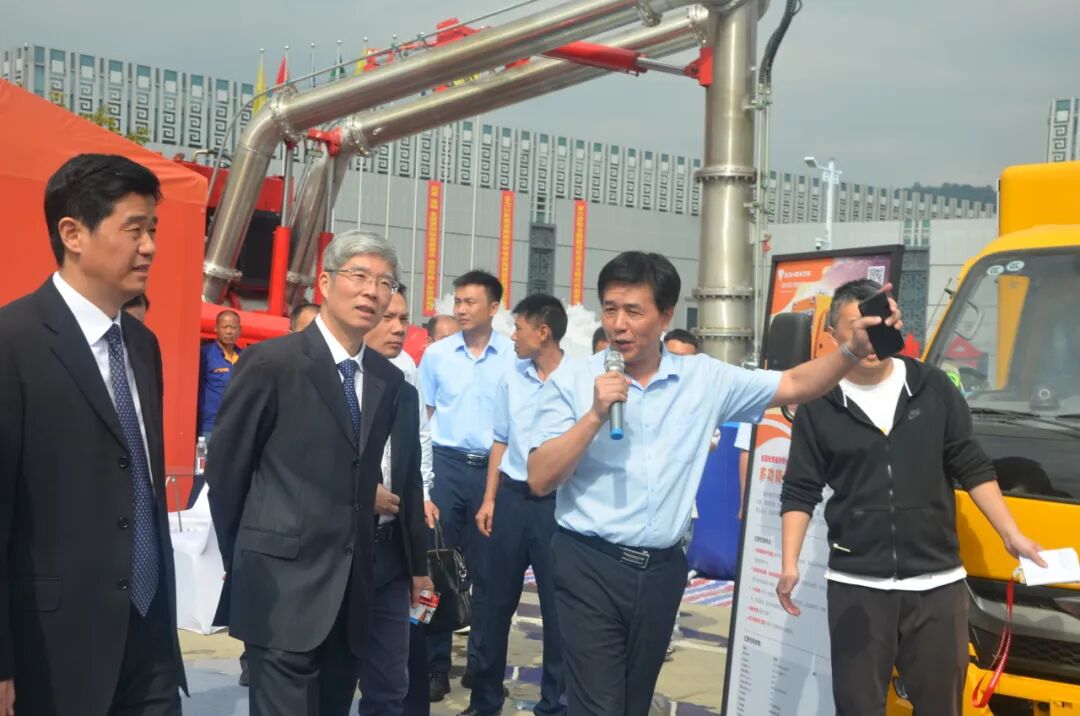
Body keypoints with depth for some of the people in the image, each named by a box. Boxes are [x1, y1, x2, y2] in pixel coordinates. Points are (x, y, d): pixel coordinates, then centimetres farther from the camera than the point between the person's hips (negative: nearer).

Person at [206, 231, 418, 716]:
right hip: (283, 588, -5)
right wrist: (242, 561, 4)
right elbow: (225, 469, -2)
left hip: (352, 591, 6)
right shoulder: (270, 363, -8)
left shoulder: (390, 381, 9)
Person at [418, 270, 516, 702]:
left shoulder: (514, 356, -2)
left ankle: (480, 663, 22)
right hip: (446, 464, 1)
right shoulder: (436, 353, 3)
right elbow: (421, 415, 7)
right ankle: (436, 665, 12)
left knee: (487, 569, 9)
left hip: (494, 468, -1)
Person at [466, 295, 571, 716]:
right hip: (512, 496, 5)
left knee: (556, 605, 6)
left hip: (557, 501, -4)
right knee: (498, 600, 13)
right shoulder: (511, 378, 6)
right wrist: (489, 499, 11)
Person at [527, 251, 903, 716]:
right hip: (589, 567, -3)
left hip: (662, 570, 4)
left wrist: (854, 349, -10)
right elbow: (540, 480, -10)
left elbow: (794, 386, 5)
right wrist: (595, 416, -19)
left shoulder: (704, 379, 3)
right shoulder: (570, 386, -5)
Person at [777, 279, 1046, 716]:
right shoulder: (819, 407, 0)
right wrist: (790, 564, -6)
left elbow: (973, 469, 8)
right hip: (855, 586, -1)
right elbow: (800, 492, 3)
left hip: (937, 583, 1)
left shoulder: (934, 388, 3)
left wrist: (1011, 536, 3)